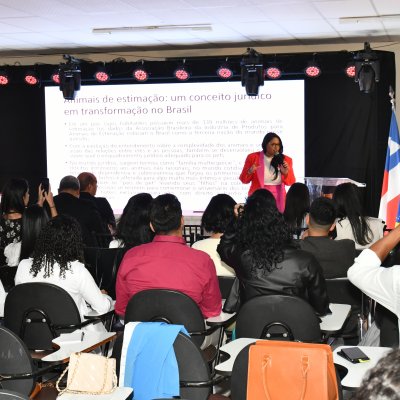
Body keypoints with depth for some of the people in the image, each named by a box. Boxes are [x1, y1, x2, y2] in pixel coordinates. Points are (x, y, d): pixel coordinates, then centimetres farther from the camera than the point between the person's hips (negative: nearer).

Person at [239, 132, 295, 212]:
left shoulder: (285, 160, 4)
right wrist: (250, 172, -14)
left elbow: (291, 182, 7)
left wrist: (286, 173, -11)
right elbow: (244, 180, 5)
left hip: (278, 199, 1)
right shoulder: (253, 157, 0)